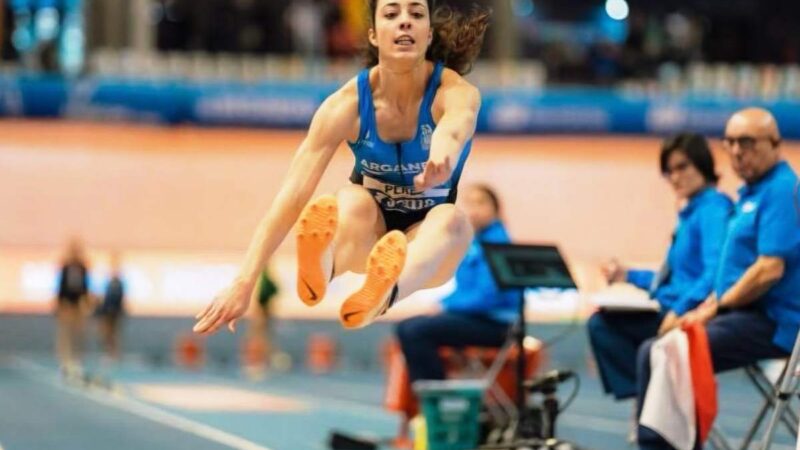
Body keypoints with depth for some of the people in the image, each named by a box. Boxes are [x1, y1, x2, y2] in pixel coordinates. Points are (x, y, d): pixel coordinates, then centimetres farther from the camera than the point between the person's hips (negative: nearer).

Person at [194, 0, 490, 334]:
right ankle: (319, 271, -69)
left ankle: (382, 294, -70)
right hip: (367, 231, 1)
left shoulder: (456, 93, -23)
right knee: (353, 201, -33)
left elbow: (453, 131, -50)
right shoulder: (348, 103, -19)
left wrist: (442, 157, -76)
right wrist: (244, 282, -36)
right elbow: (292, 195, -26)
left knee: (451, 219, -37)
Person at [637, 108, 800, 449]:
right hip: (748, 316, 10)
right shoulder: (752, 191, 18)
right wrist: (708, 307, 8)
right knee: (653, 353, 9)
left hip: (769, 324, -10)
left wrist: (716, 306, -12)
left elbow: (770, 270, -22)